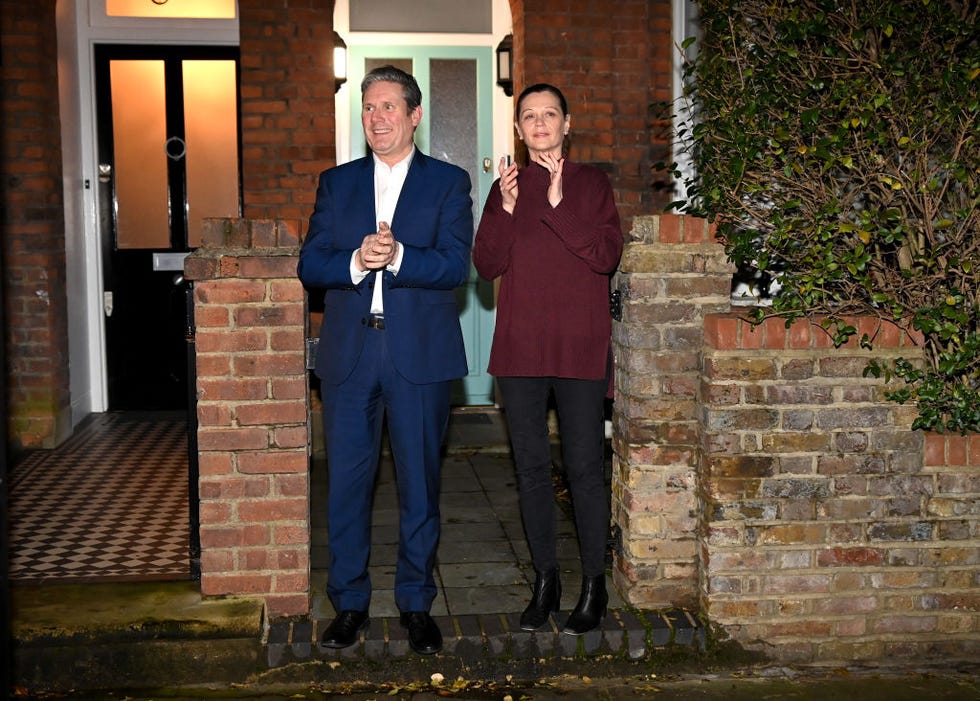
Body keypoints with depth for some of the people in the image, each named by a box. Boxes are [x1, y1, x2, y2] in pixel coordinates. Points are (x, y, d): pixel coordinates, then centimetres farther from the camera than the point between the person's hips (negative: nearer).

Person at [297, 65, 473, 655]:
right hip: (349, 355, 2)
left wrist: (396, 257, -24)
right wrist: (355, 262, -17)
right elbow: (310, 265, 3)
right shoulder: (336, 183, 13)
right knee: (346, 483, 6)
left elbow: (456, 266, -8)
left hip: (421, 356, -2)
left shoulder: (449, 183, 4)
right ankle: (350, 603, 20)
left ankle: (417, 603, 20)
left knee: (420, 484, 6)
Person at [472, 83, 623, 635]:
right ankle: (545, 580, 19)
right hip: (520, 346, 3)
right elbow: (487, 264, 2)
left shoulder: (591, 182, 4)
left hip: (581, 346, -3)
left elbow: (608, 255, -9)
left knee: (585, 466, -2)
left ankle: (595, 585, 10)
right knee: (532, 466, 7)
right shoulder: (506, 186, 12)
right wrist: (507, 209, -11)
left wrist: (558, 206, -16)